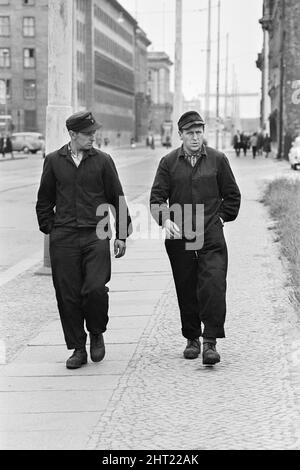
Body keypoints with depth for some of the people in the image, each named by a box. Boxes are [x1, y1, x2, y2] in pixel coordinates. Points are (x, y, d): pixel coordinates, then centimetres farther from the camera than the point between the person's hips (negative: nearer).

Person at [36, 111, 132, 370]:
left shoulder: (103, 160, 5)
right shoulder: (54, 161, 7)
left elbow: (118, 198, 9)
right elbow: (44, 200, 16)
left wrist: (122, 235, 7)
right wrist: (49, 229, 8)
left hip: (96, 236, -1)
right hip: (63, 239, 1)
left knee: (95, 288, -13)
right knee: (68, 295, 1)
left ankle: (97, 334, 14)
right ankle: (78, 349, 13)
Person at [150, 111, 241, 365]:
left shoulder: (218, 160, 5)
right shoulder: (168, 162, 6)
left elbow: (232, 196, 14)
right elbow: (156, 197, 2)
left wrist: (221, 218, 5)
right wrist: (166, 221, -13)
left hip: (211, 235, -1)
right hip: (179, 237, 1)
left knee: (213, 287, -12)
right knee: (186, 290, 7)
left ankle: (211, 342, -9)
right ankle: (192, 339, 21)